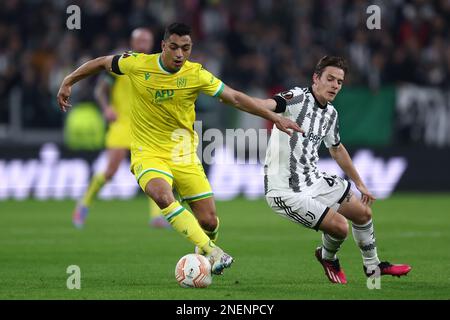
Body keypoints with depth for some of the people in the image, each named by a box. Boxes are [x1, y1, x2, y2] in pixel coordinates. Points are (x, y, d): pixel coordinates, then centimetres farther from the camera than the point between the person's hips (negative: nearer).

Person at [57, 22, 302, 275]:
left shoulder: (196, 74, -9)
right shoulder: (138, 64, -11)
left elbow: (235, 98, -7)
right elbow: (102, 62, 6)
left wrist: (274, 117, -12)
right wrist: (68, 83, 11)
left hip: (184, 154, 2)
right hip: (148, 153, -2)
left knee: (209, 221, -3)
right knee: (162, 195, -35)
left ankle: (204, 257, 33)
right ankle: (211, 251, -29)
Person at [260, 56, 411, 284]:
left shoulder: (330, 113, 7)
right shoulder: (298, 98, -20)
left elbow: (337, 149, 24)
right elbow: (268, 104, -41)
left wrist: (359, 184, 29)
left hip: (314, 180, 9)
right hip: (286, 192, -9)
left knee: (363, 212, 15)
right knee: (339, 226, -14)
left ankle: (372, 267, 38)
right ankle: (327, 257, 21)